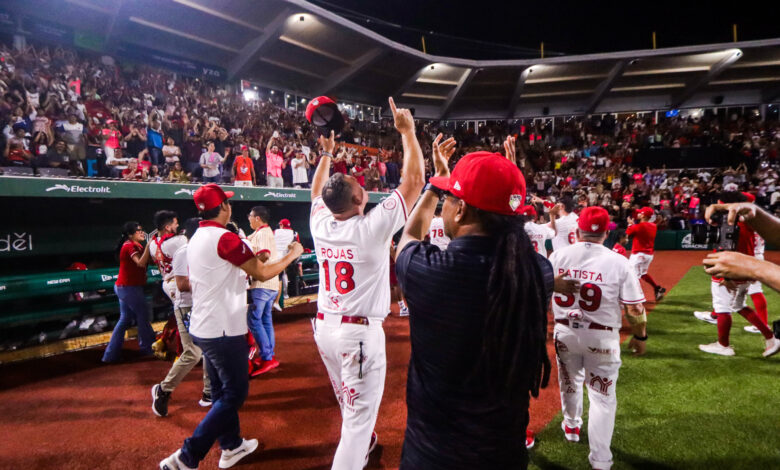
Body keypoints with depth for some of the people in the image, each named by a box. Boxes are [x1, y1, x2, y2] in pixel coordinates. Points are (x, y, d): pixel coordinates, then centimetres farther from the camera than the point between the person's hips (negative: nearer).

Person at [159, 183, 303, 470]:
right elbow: (263, 274, -17)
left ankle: (231, 446, 34)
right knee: (234, 393, 3)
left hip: (202, 327, 10)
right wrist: (292, 255, -1)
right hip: (224, 330, -9)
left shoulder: (195, 240, 9)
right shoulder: (224, 238, -19)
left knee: (221, 391, 20)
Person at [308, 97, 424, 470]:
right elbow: (414, 181, -13)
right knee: (360, 414, 5)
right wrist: (407, 132, -4)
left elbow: (317, 191, 20)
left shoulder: (320, 224, -4)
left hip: (325, 327, 8)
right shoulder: (372, 227, -19)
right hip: (360, 332, -7)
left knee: (349, 405, 27)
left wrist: (326, 154, 27)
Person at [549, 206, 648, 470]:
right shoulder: (618, 262, -14)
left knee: (570, 382, 26)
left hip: (565, 332, 3)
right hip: (602, 338, -2)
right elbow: (634, 309, -12)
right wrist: (640, 336, 5)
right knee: (603, 397, 10)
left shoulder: (557, 256, -8)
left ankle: (572, 426, 51)